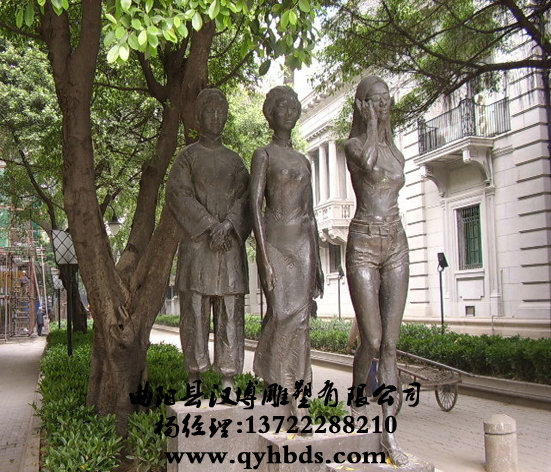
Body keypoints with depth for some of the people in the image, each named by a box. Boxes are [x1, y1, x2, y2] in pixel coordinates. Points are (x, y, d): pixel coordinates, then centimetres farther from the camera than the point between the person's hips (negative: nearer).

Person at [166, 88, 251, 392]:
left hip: (230, 245, 3)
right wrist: (210, 226, -14)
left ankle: (228, 378, 4)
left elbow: (244, 196, 6)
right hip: (197, 243, -2)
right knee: (195, 308, -3)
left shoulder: (234, 160, 19)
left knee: (230, 311, 0)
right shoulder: (187, 156, 10)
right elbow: (178, 193, -4)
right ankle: (194, 375, 4)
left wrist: (227, 225, -13)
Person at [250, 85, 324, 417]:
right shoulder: (263, 155, 3)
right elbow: (255, 205, -7)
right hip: (275, 242, -4)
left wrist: (317, 261, 12)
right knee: (283, 314, -14)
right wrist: (264, 257, -17)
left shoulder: (304, 162, 19)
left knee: (300, 318, -1)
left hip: (303, 244, 5)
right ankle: (272, 384, 2)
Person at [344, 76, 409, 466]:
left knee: (391, 343, 0)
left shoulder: (395, 149, 17)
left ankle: (389, 433, 3)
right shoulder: (353, 145, 0)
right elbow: (369, 166, -24)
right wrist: (371, 123, -10)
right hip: (363, 246, -5)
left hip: (396, 244, 5)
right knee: (372, 341, -6)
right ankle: (356, 402, 23)